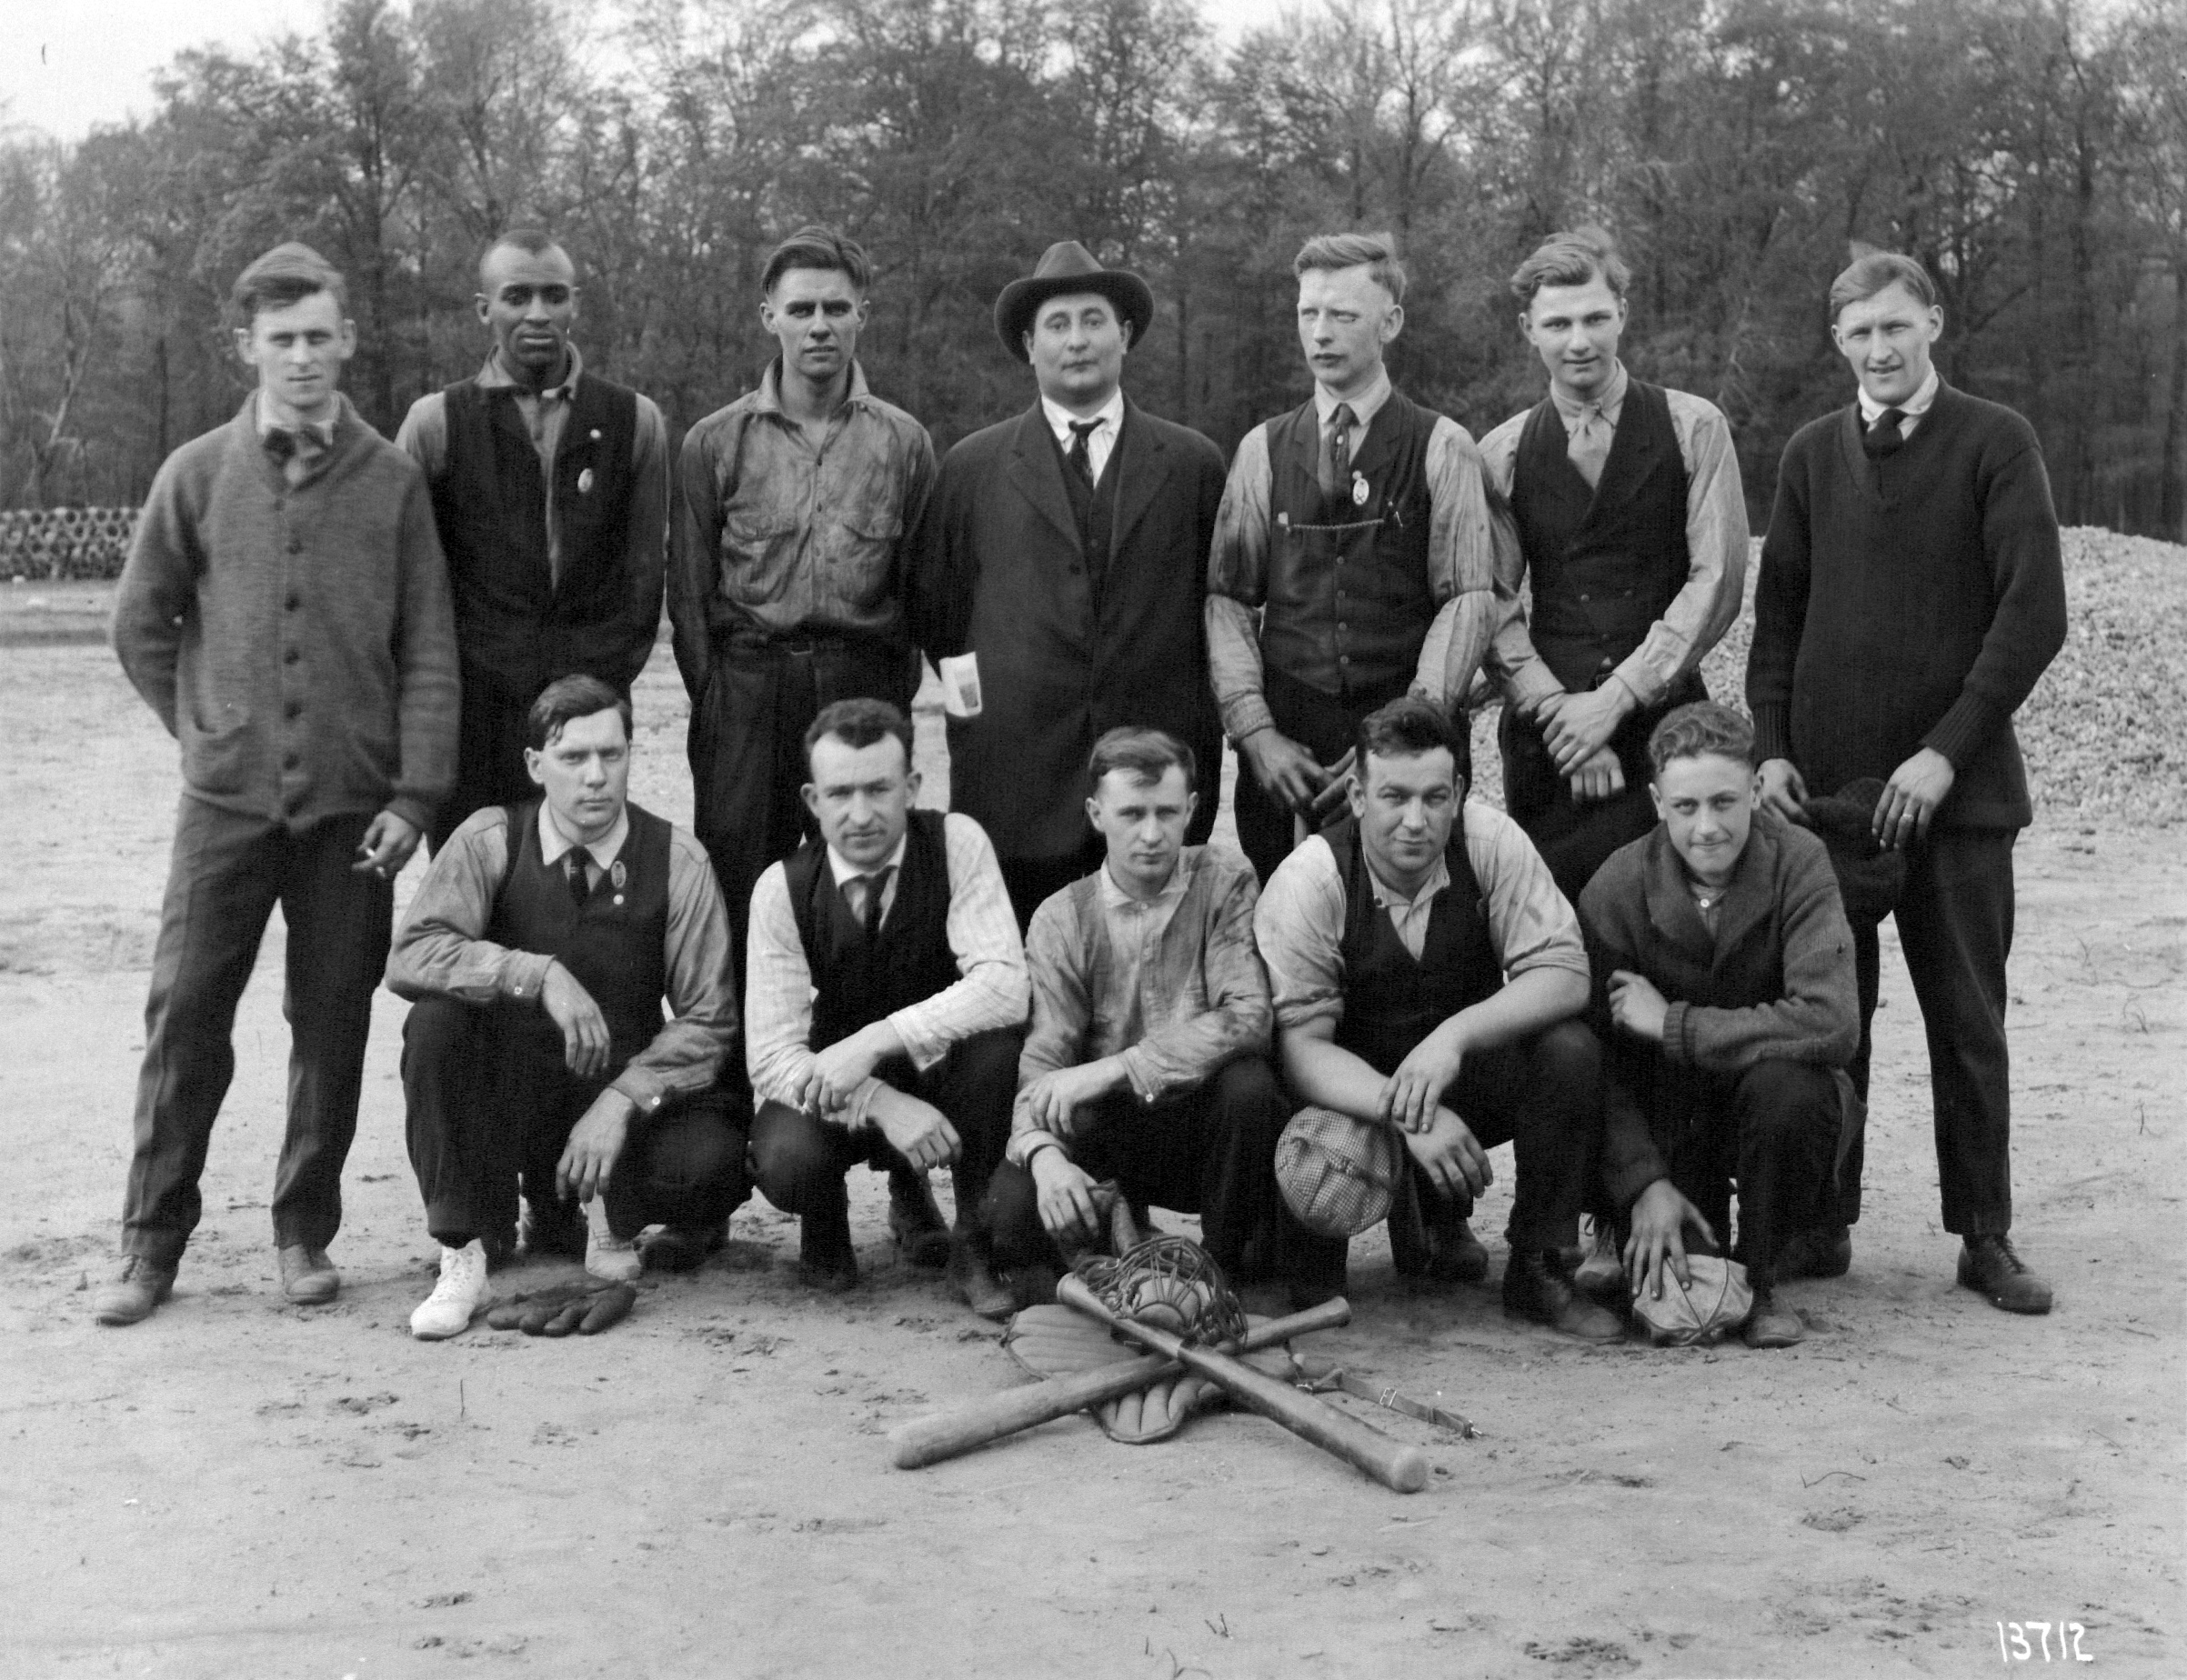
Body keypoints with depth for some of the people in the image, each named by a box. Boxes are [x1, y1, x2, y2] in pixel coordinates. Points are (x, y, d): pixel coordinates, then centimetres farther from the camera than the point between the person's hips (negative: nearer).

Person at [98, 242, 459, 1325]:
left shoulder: (393, 481, 1)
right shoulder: (199, 475, 3)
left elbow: (428, 650, 0)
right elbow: (141, 624, 12)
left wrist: (415, 792, -6)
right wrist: (203, 729, 7)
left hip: (353, 805, 0)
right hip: (226, 798, 0)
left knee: (333, 1024, 6)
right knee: (184, 1013, 0)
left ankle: (305, 1231, 19)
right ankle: (152, 1241, 11)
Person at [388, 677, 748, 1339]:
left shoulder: (675, 860, -7)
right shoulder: (491, 840, -7)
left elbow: (708, 1018, -7)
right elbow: (409, 956, -20)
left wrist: (621, 1101, -20)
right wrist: (539, 974, -32)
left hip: (620, 1096, 0)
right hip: (506, 1090, 0)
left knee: (715, 1158, -29)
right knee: (435, 1020, -29)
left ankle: (581, 1214, 7)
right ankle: (463, 1253, -15)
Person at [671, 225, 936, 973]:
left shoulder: (903, 442, 7)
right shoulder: (715, 441, 7)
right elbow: (689, 587, 8)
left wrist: (894, 696, 0)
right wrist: (713, 693, 2)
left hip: (864, 685, 0)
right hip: (745, 685, 0)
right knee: (733, 890, -2)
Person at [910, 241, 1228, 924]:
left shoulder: (1194, 465, 8)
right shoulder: (972, 467, 8)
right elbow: (934, 607, 14)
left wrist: (1201, 728, 8)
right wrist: (973, 689, 7)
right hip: (1013, 777, 0)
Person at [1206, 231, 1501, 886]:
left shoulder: (1443, 447, 3)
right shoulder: (1262, 451, 10)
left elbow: (1471, 600, -4)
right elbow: (1227, 598, 6)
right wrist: (1256, 732, -7)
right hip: (1284, 741, 2)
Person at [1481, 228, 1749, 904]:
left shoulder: (1693, 429, 3)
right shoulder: (1501, 455, 8)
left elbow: (1717, 580, -4)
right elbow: (1493, 606, 2)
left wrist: (1616, 697, -10)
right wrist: (1558, 710, -11)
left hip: (1665, 721, -1)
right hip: (1544, 732, 1)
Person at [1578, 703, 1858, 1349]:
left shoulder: (1799, 862, -18)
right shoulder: (1616, 890, -14)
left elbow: (1831, 1024, -30)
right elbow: (1600, 1059, -13)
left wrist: (1672, 1023, -26)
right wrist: (1645, 1182, -25)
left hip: (1779, 1094, 0)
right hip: (1670, 1110, 1)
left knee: (1784, 1083, -35)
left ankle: (1759, 1277, -10)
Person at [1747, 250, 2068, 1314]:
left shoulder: (1994, 444, 0)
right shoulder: (1812, 454, 10)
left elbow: (2035, 612, -7)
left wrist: (1947, 751, -14)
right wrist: (1770, 746, 0)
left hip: (1956, 782, -2)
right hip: (1824, 778, 3)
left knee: (1968, 1018, 3)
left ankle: (1984, 1235, 13)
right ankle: (1822, 1224, 14)